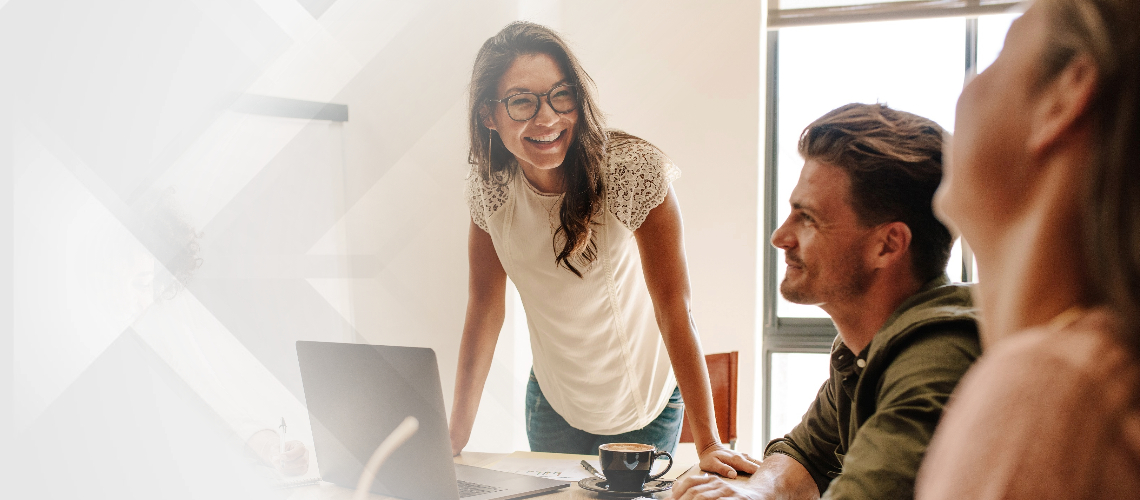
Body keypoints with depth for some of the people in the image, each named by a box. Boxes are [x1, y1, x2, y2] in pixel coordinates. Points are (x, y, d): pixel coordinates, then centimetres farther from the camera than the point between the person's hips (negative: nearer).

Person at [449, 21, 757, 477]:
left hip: (643, 405, -3)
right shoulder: (490, 185, -14)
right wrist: (456, 434, -12)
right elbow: (485, 309, -7)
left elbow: (673, 308, -25)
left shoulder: (632, 169, -26)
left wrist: (708, 444, -29)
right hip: (552, 405, 3)